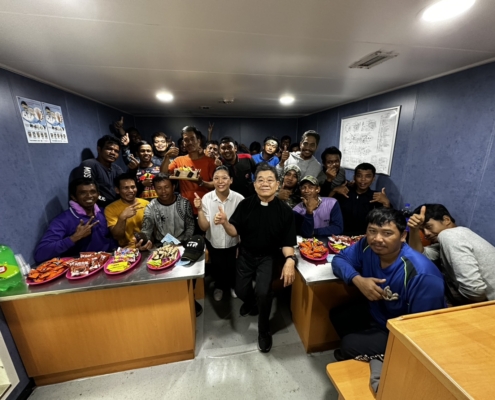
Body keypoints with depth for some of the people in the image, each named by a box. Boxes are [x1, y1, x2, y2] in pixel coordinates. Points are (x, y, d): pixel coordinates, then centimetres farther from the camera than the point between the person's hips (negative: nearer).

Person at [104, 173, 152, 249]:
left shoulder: (146, 204, 2)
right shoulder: (110, 209, -2)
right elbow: (116, 236, -9)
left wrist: (149, 241, -15)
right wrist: (123, 217, -24)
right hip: (125, 249, -2)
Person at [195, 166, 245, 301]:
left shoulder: (239, 198, -20)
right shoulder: (206, 198, -17)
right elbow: (204, 227, -15)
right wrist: (200, 209, -29)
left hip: (233, 243, 0)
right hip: (214, 243, 1)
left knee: (233, 268, 20)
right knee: (218, 269, 21)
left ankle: (232, 285, 55)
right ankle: (219, 286, 55)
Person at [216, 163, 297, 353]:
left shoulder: (285, 211, -16)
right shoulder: (245, 204, -14)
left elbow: (287, 242, -12)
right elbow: (234, 232, -10)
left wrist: (290, 259, -31)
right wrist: (224, 222, -31)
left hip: (268, 257, -2)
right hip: (246, 254, 3)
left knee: (263, 292, -20)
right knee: (241, 291, 8)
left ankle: (264, 331, 14)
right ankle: (252, 302, 50)